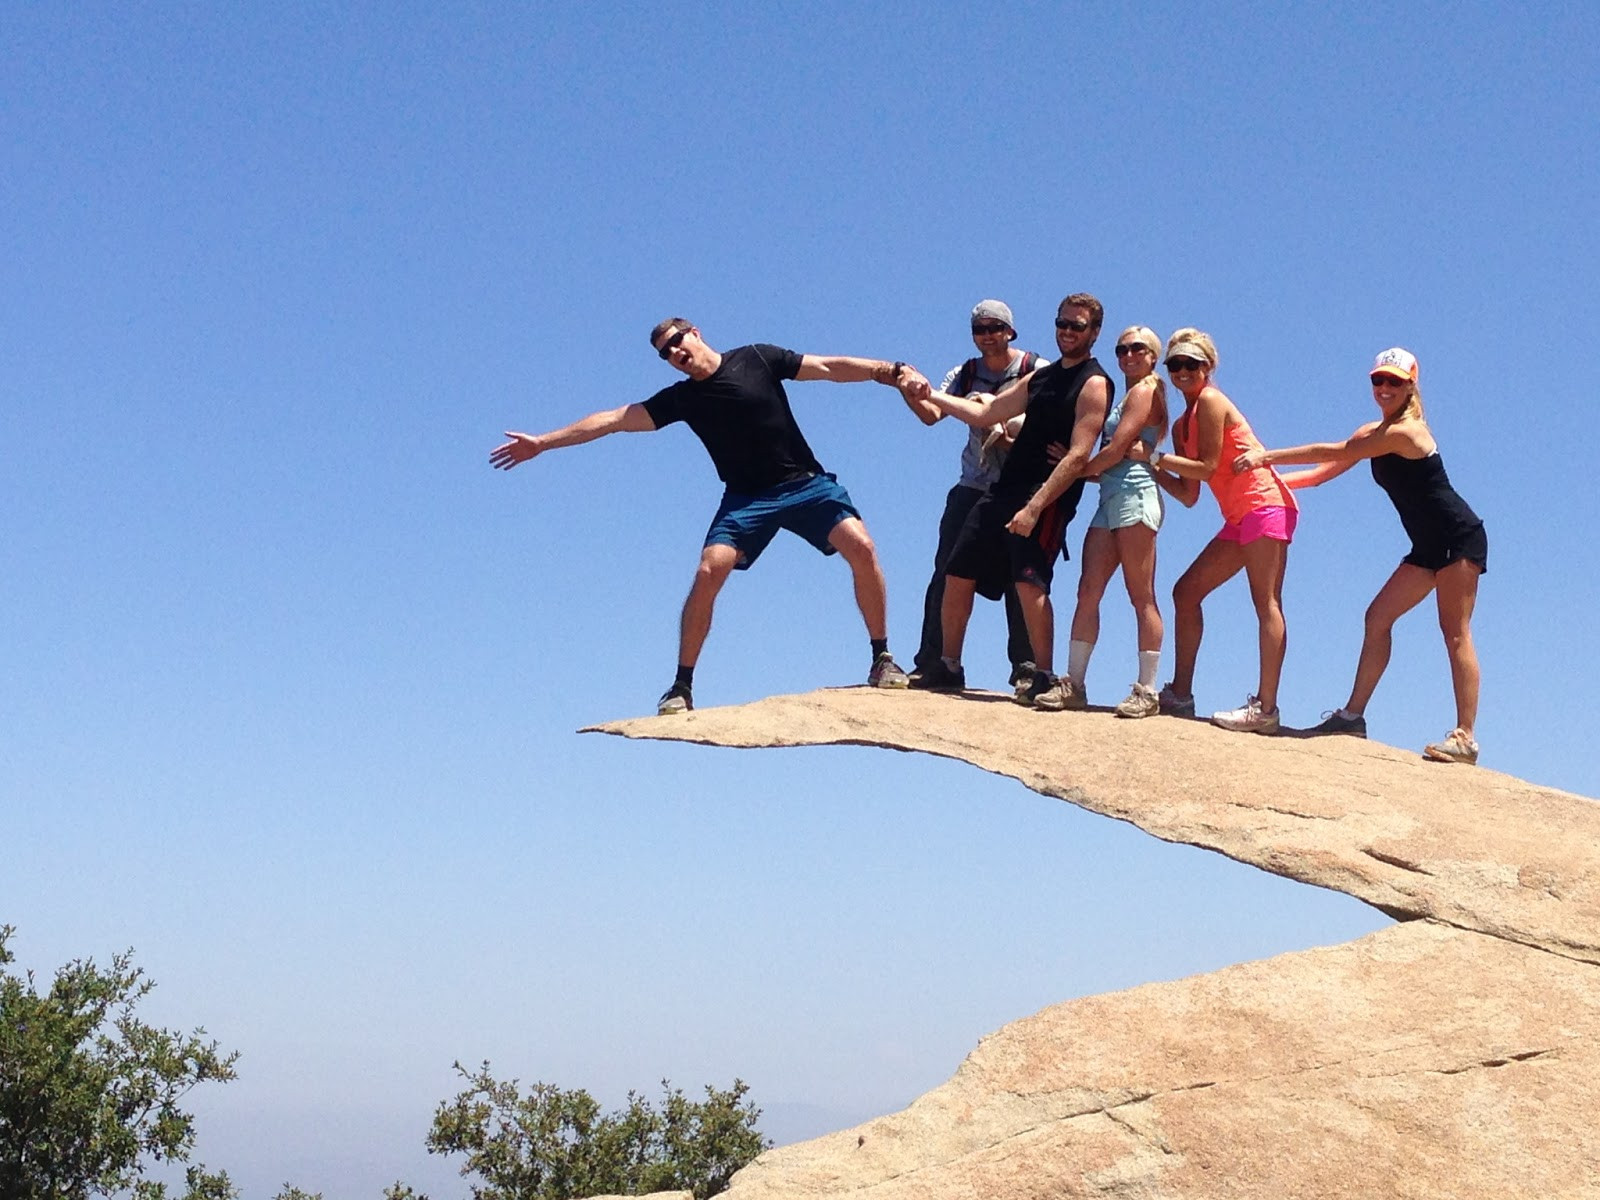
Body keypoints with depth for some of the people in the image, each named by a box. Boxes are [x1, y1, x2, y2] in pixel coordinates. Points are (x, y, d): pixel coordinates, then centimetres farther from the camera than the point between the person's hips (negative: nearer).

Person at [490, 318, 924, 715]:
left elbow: (830, 367, 0)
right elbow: (615, 419, 3)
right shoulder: (682, 398, 4)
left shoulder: (758, 359, 1)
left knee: (861, 547, -20)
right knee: (709, 571, -19)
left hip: (806, 482, -1)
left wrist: (891, 371, -12)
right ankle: (682, 686, -8)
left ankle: (881, 658, -4)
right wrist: (542, 442, 2)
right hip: (747, 498, 1)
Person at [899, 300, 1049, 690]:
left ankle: (1026, 665, 6)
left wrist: (1017, 437, -21)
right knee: (948, 572, -2)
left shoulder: (1037, 371, 1)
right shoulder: (965, 375, 10)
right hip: (974, 488, 3)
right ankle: (931, 663, 2)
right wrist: (908, 390, -24)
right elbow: (931, 413, -5)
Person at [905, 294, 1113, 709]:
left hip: (1048, 498, -8)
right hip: (1003, 489, 8)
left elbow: (1078, 457, -15)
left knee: (1029, 581, -22)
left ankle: (1044, 679, -13)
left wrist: (1034, 507, -23)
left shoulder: (1094, 385, -5)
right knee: (957, 575, 7)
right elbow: (983, 413, 25)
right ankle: (948, 670, 19)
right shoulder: (1042, 377, 20)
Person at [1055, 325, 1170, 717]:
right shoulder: (1130, 395, 26)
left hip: (1133, 495, -9)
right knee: (1088, 591, 1)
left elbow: (1116, 451, -10)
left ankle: (1146, 691, -6)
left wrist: (1077, 471, 3)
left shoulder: (1145, 391, -1)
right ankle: (1074, 684, 1)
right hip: (1111, 497, 9)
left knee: (1141, 597, -8)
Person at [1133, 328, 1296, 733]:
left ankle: (1265, 707, -18)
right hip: (1239, 518, 10)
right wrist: (1149, 466, 7)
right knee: (1186, 591, 9)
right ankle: (1180, 693, 11)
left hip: (1265, 505, -10)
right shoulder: (1182, 426, 17)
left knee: (1266, 602, -13)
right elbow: (1188, 495, 13)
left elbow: (1207, 467, -14)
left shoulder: (1210, 400, -6)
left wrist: (1153, 456, -10)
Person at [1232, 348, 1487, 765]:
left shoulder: (1405, 431, -17)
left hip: (1459, 538, -9)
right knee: (1378, 617, 5)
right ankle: (1353, 715, 6)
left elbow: (1334, 452, -19)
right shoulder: (1372, 433, 11)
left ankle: (1465, 737, -13)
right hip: (1430, 546, 9)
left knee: (1455, 631, -12)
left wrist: (1267, 456, -17)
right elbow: (1323, 473, 13)